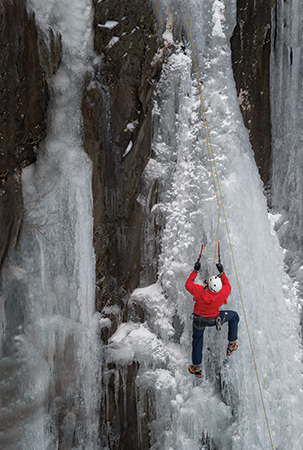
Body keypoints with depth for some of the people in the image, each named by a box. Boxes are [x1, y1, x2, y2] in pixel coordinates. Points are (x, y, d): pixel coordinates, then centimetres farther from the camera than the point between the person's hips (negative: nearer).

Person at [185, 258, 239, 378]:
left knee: (197, 341, 23)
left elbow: (188, 285, -17)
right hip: (214, 319, 0)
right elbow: (228, 286, -5)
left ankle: (197, 368, 35)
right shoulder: (223, 293, -31)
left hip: (198, 320, 0)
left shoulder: (201, 292, -37)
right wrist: (222, 272, 0)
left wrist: (195, 271, -10)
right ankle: (231, 345, 31)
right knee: (234, 316, 24)